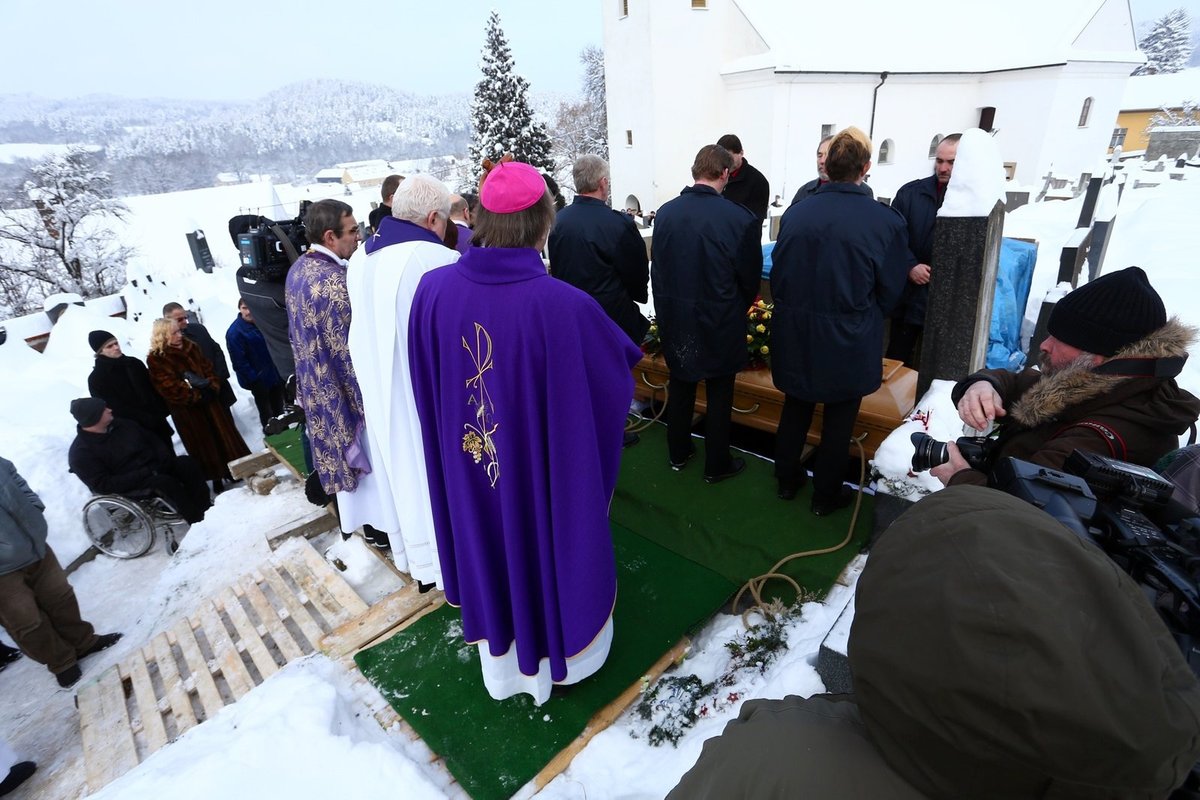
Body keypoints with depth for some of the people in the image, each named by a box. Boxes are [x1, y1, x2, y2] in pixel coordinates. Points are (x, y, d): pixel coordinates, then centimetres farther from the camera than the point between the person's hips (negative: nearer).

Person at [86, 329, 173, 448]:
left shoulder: (134, 363, 5)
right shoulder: (96, 379, -9)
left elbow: (152, 388, 9)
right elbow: (117, 408, -13)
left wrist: (162, 411, -5)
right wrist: (147, 419, -21)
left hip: (157, 422, 4)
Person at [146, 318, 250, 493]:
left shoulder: (190, 347, 7)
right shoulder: (156, 359, -10)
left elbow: (208, 368, 8)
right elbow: (171, 388, -17)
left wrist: (212, 387, -9)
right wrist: (197, 397, -18)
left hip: (209, 401, 5)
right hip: (186, 410, -5)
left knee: (224, 433, 10)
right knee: (202, 442, 4)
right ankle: (216, 477, 14)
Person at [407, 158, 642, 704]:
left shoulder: (434, 290, -15)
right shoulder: (563, 304, -28)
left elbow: (425, 386, -1)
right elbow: (617, 375, -12)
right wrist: (627, 356, 10)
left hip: (469, 466, 4)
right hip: (549, 468, -3)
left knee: (489, 549, 26)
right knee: (553, 545, 22)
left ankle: (502, 664, 51)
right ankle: (564, 653, 50)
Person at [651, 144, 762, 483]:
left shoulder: (665, 212, -7)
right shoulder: (740, 219, -18)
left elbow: (657, 267, 1)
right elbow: (751, 277, -8)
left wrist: (668, 306, 14)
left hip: (674, 318, 4)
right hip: (719, 322, -3)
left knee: (680, 385, 20)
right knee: (719, 393, 12)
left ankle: (678, 453, 35)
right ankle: (717, 465, 26)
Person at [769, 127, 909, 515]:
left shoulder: (795, 213, -8)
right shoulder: (886, 221, -14)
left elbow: (777, 274, 0)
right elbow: (890, 290, -6)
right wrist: (863, 321, 13)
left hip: (795, 332, 3)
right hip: (848, 338, -2)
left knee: (795, 406, 21)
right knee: (839, 418, 15)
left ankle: (787, 479, 36)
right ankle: (825, 495, 30)